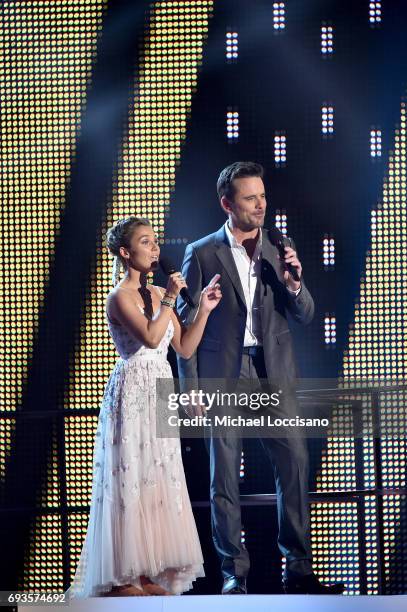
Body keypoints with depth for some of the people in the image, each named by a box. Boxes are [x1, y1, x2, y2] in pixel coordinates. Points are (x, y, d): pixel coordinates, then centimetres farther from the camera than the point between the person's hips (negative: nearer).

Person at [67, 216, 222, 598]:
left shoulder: (158, 294, 13)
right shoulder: (120, 297, -10)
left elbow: (184, 348, 13)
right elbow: (151, 338, -25)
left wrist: (203, 311, 3)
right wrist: (170, 299, -16)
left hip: (160, 394, 8)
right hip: (132, 393, -8)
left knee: (156, 481, 6)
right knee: (130, 482, -6)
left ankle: (146, 573, 10)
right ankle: (121, 578, -1)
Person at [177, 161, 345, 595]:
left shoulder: (278, 252, 10)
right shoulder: (201, 254, 1)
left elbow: (304, 315, 11)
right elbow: (186, 324, 2)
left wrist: (292, 284, -10)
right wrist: (190, 388, -3)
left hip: (274, 374, 3)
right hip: (223, 376, -2)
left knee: (294, 462, -6)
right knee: (224, 477, 1)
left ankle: (298, 570, -1)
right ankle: (234, 572, 9)